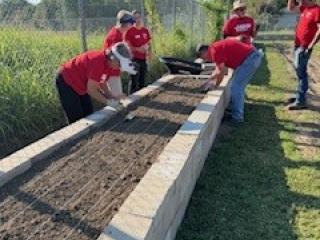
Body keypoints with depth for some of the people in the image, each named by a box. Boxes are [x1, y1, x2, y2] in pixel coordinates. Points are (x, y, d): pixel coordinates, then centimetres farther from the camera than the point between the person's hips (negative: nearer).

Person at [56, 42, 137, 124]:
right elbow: (91, 90, -29)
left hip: (81, 85, 9)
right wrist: (108, 102, -22)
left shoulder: (109, 63, -7)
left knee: (88, 116, 11)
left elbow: (102, 83, 5)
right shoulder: (98, 61, -33)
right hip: (66, 82, -9)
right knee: (76, 120, -8)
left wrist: (113, 97, -9)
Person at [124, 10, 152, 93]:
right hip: (134, 59, -6)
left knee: (142, 80, 14)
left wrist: (149, 52, -1)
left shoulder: (145, 30, 8)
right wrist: (138, 49, -21)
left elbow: (148, 43, 17)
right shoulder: (130, 31, -8)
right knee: (134, 80, -4)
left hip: (143, 59, 6)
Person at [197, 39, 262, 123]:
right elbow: (219, 69, 26)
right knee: (239, 86, 19)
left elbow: (221, 71, -11)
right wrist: (210, 81, 29)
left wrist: (216, 85, 4)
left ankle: (237, 117, 1)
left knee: (236, 87, -6)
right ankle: (238, 111, 29)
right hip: (254, 56, 11)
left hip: (250, 58, -11)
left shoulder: (214, 50, -12)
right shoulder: (218, 47, 19)